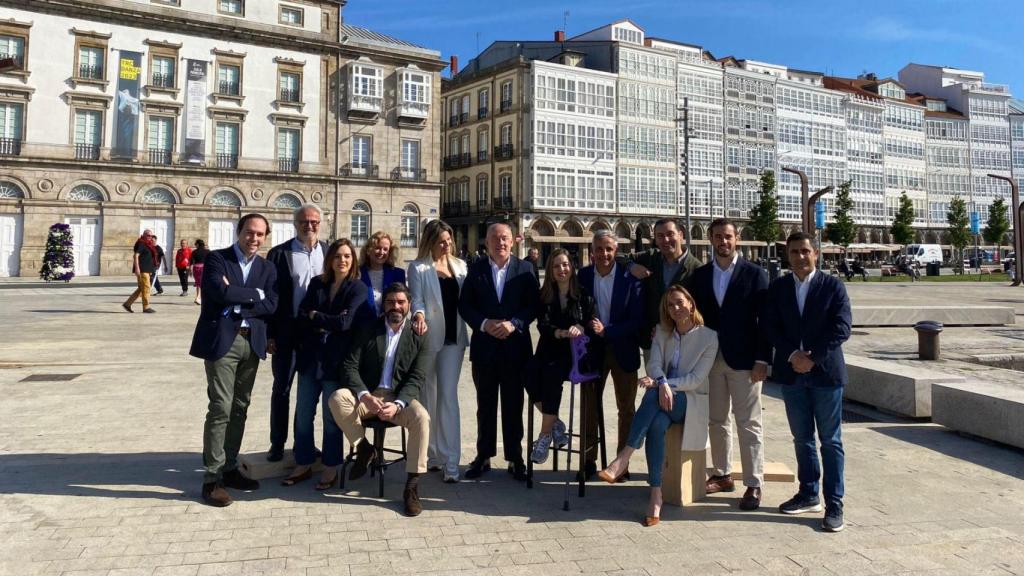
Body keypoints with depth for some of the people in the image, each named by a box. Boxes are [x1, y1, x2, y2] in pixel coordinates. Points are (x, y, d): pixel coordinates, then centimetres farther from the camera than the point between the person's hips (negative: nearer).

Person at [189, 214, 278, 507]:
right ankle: (212, 479, 0)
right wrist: (254, 294, -8)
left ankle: (229, 468, 23)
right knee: (221, 409, -7)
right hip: (222, 341, -5)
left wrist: (238, 303, -12)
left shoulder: (267, 268, 12)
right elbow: (220, 291, -19)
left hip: (252, 343, 5)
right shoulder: (217, 259, -1)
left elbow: (271, 306, -1)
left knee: (240, 408, 11)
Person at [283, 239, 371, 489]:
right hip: (310, 358, 4)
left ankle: (330, 468, 19)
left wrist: (315, 316, -3)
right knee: (303, 414, 7)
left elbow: (345, 322, -14)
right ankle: (303, 464, 23)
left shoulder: (358, 289, -4)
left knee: (331, 417, 4)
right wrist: (328, 323, -12)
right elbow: (302, 315, 2)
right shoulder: (316, 283, 9)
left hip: (335, 361, -4)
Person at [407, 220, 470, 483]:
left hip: (454, 338, 2)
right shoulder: (418, 268, 0)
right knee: (427, 396, 9)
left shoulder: (460, 266, 10)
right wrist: (419, 316, -28)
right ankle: (431, 454, 22)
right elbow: (417, 300, -9)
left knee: (448, 396, -3)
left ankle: (450, 460, -2)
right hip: (428, 338, -2)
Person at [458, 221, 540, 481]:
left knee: (513, 405, 7)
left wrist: (513, 324, -15)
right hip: (484, 346, 1)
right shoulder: (476, 269, 4)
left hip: (515, 346, -1)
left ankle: (515, 458, 18)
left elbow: (534, 304, -2)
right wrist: (484, 324, -13)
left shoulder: (525, 269, 2)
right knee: (485, 405, 10)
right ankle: (483, 456, 21)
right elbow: (464, 305, 1)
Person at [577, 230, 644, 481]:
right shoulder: (582, 276, -4)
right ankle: (589, 461, 20)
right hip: (593, 349, 2)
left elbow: (637, 319, -13)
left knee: (626, 409, 7)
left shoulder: (630, 278, -11)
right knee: (590, 406, 9)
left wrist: (607, 331, -21)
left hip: (623, 349, -2)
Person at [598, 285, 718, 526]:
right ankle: (656, 494, -32)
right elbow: (654, 365, -3)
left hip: (691, 401, -3)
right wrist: (663, 384, -27)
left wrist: (658, 385, -21)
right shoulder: (662, 331, 10)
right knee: (656, 425, -34)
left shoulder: (709, 337, -3)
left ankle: (624, 458, -38)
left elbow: (696, 379, -10)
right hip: (665, 396, 3)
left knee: (652, 394, -36)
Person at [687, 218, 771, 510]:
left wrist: (762, 360, -10)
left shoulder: (755, 273, -3)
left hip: (743, 360, -4)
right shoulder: (699, 275, 7)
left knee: (749, 424, 2)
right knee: (717, 421, 12)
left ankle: (754, 485, 10)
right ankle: (722, 475, 26)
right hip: (710, 359, 4)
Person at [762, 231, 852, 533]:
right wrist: (793, 355, -12)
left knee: (830, 441, 2)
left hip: (825, 372, -3)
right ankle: (809, 494, 25)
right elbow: (769, 326, 1)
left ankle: (834, 504, 8)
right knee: (802, 438, 13)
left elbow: (841, 329, -8)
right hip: (791, 372, 3)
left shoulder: (833, 286, -1)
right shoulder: (778, 287, 7)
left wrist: (813, 358, -14)